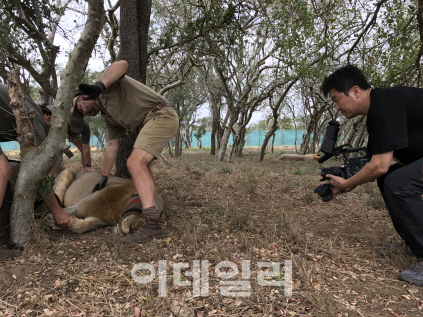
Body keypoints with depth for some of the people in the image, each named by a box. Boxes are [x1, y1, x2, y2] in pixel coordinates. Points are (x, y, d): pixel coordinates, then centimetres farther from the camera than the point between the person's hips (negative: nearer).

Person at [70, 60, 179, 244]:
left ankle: (153, 223, -31)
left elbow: (122, 64, -19)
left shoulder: (104, 78, 4)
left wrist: (99, 86, -33)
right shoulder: (108, 117, 24)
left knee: (135, 163, -23)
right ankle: (153, 204, 39)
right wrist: (104, 177, 22)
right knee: (142, 163, 27)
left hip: (160, 114, -10)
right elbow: (111, 146, 22)